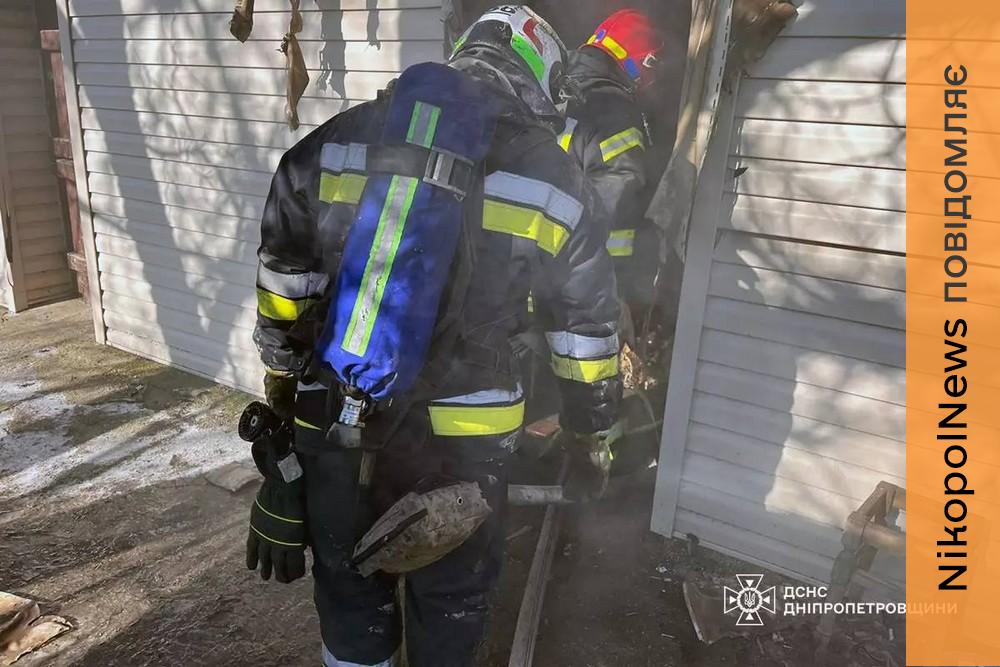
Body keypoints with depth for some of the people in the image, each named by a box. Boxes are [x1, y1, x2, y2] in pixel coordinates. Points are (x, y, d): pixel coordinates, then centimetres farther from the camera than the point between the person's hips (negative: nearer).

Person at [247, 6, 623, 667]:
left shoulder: (335, 141, 0)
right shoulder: (555, 183, -4)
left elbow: (283, 281, 7)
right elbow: (588, 331, 4)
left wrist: (282, 381, 21)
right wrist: (591, 441, 17)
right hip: (463, 437, -1)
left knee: (349, 586, 25)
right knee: (452, 599, 22)